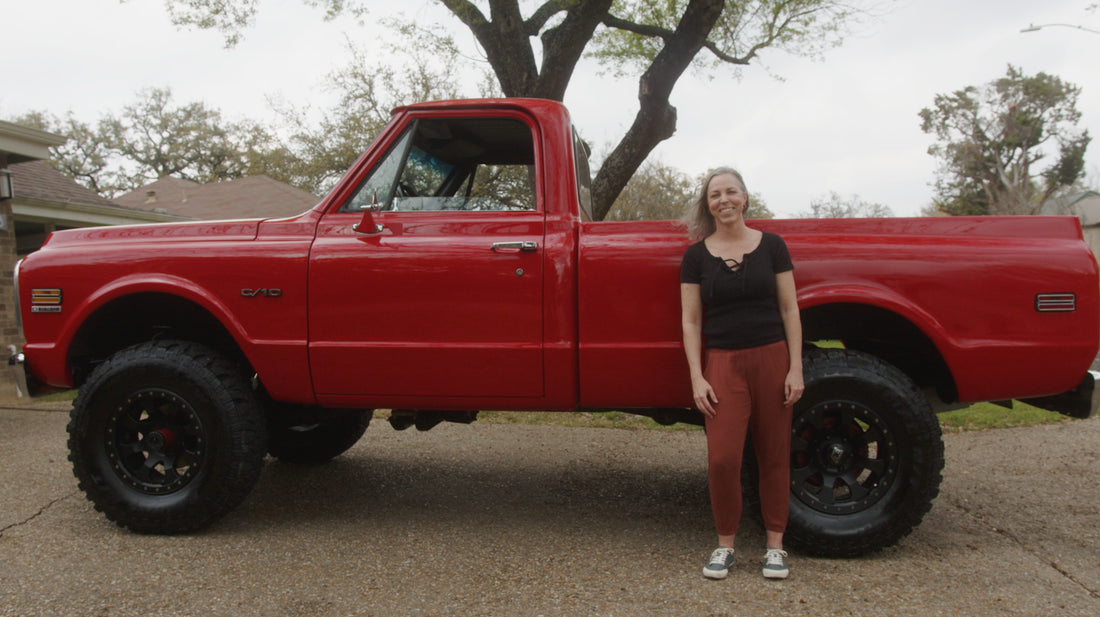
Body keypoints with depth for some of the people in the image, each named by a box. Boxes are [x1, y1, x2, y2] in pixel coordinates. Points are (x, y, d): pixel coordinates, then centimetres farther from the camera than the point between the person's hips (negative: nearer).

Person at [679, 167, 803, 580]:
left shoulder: (771, 246, 4)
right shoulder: (697, 256, 3)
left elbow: (789, 310, 4)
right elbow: (691, 321, 3)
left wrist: (795, 368, -2)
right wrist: (697, 378, -5)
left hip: (771, 359, 1)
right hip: (722, 362, 0)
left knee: (773, 455, 7)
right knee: (722, 458, -8)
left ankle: (775, 545, 21)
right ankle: (725, 545, 12)